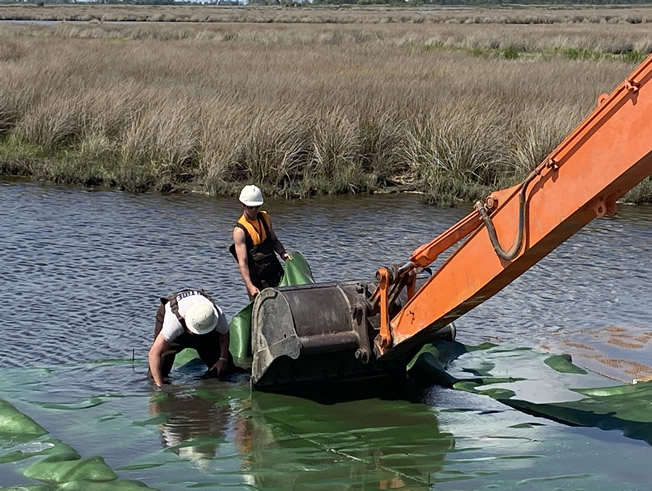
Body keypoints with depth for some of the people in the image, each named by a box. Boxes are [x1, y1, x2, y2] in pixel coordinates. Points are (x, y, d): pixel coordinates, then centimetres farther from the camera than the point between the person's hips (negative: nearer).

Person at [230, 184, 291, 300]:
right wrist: (250, 286, -31)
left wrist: (282, 253, -1)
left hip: (275, 272, 6)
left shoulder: (265, 218, 5)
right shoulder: (240, 230, -15)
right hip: (257, 278, -6)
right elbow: (242, 262, -21)